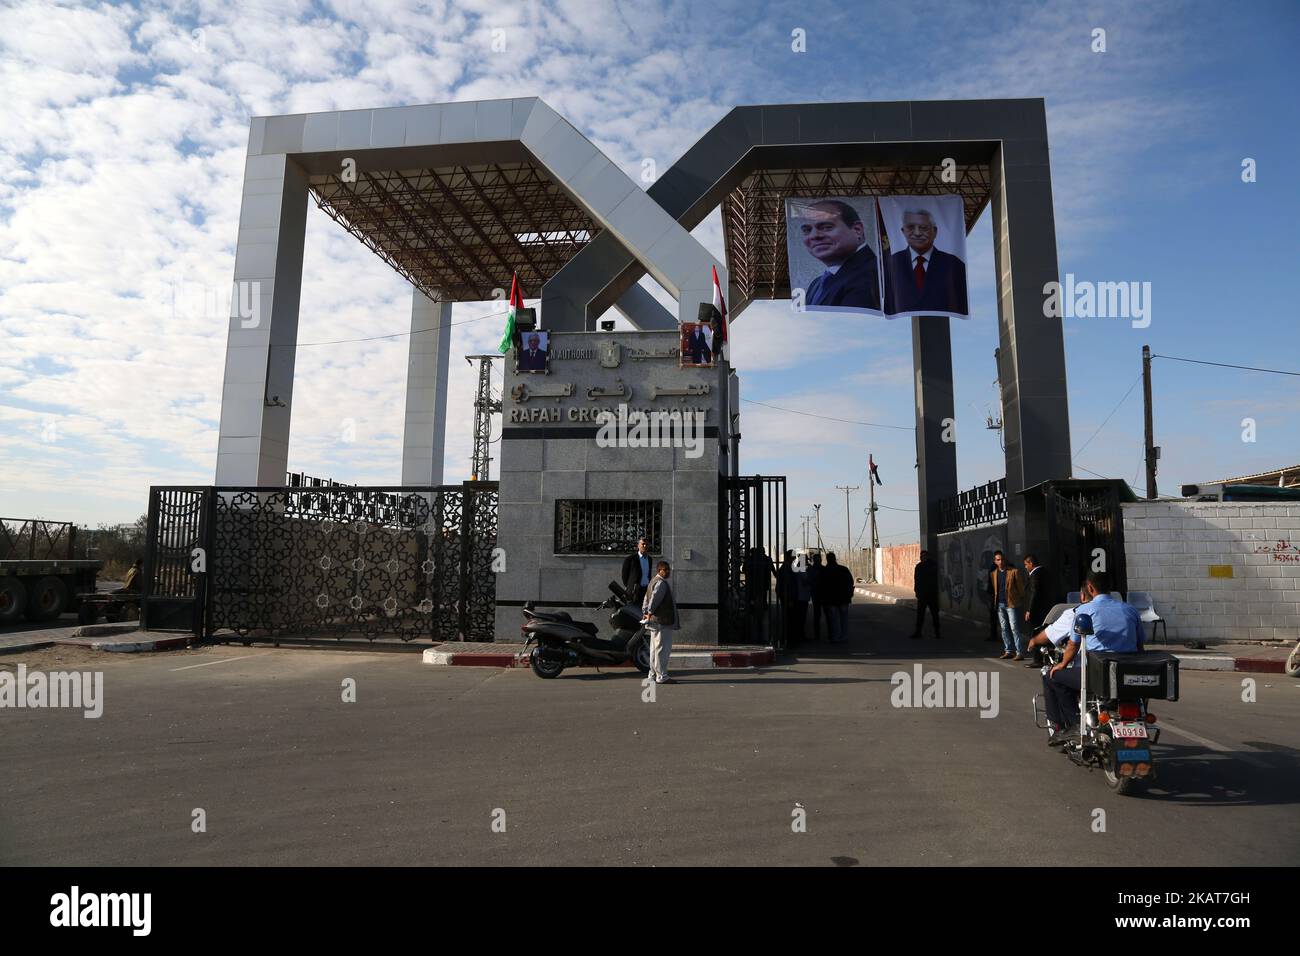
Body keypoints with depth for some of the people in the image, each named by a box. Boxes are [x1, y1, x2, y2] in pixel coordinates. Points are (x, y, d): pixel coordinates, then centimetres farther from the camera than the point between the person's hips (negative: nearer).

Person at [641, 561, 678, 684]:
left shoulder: (653, 581, 20)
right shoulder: (661, 583, -13)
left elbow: (646, 599, 23)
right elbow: (654, 598, -25)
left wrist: (645, 613, 18)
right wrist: (650, 613, -20)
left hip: (656, 622, 11)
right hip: (662, 621, -11)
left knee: (655, 649, 14)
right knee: (663, 648, -8)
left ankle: (653, 674, 21)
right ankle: (661, 676, -8)